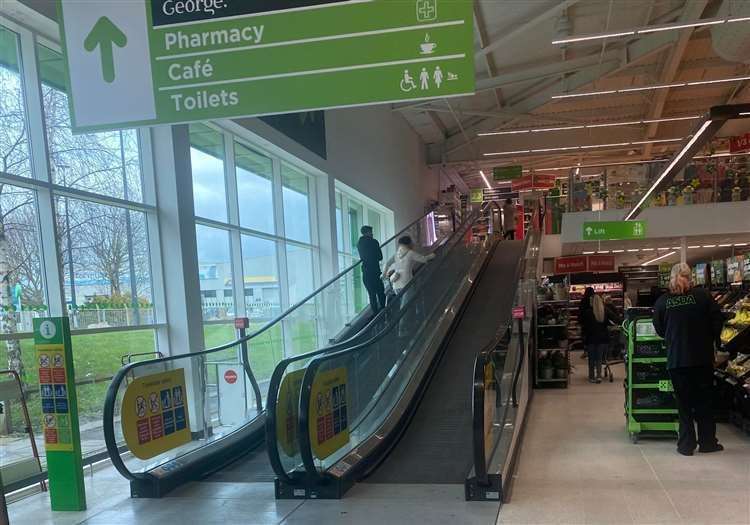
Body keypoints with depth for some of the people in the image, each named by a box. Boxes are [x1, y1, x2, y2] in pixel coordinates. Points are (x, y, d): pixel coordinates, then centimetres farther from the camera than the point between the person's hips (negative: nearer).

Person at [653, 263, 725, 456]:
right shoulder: (703, 295, -5)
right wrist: (709, 340, 10)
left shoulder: (662, 301, -3)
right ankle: (707, 442, 21)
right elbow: (718, 320, -5)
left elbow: (659, 329, 3)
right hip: (703, 358, 0)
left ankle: (686, 445, 12)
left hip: (676, 359, 0)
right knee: (704, 400, 14)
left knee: (684, 404, 9)